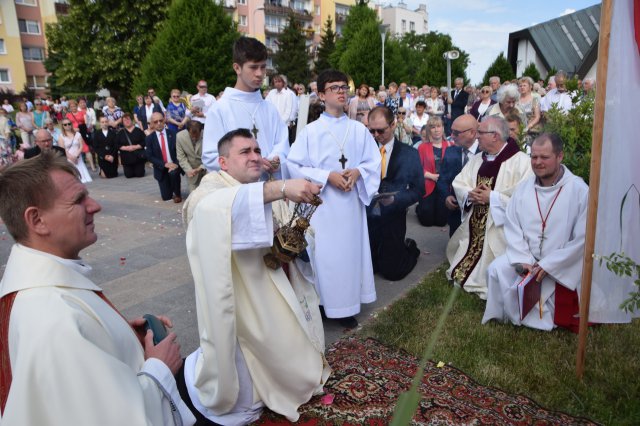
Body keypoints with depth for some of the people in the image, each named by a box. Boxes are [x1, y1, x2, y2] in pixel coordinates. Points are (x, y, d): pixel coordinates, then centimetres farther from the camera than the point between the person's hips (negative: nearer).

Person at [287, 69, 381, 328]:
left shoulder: (359, 129, 6)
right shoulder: (310, 131, -3)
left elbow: (375, 162, 9)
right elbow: (295, 166, -6)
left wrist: (357, 172, -11)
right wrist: (327, 176, -15)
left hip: (351, 201, 3)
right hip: (321, 203, -3)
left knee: (349, 251, 8)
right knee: (323, 254, 0)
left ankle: (345, 307, 22)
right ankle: (321, 304, 15)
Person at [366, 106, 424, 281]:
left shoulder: (409, 154, -4)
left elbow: (418, 190, -3)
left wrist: (395, 199, -19)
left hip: (392, 220, -2)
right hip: (366, 217, 2)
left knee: (391, 272, 6)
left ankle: (410, 248, 36)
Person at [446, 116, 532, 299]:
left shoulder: (520, 160, -12)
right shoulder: (476, 160, 12)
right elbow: (458, 184, 10)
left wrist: (492, 197, -19)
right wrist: (470, 194, -12)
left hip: (500, 228, -7)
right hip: (474, 225, 7)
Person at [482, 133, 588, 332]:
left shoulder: (579, 190, -12)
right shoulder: (524, 188, 1)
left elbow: (582, 238, -14)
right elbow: (512, 227, 0)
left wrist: (548, 264, -17)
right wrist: (523, 260, -14)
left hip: (562, 264, -4)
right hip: (526, 256, 4)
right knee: (497, 269, -17)